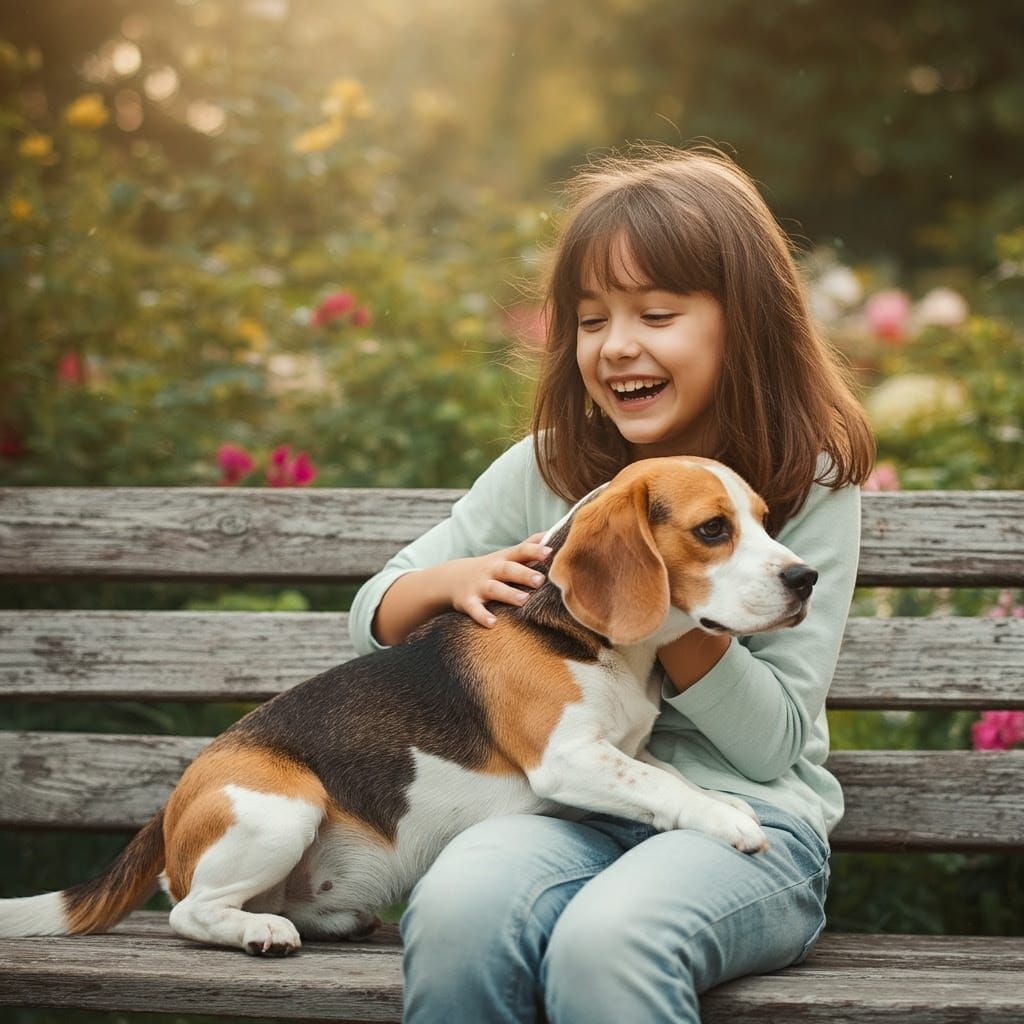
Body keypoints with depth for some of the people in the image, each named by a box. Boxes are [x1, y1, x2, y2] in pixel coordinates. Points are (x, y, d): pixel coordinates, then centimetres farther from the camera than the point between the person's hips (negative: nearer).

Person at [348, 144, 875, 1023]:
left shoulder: (810, 488, 1)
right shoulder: (548, 471, 8)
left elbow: (775, 742, -2)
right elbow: (375, 613, 17)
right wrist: (454, 581, -6)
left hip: (745, 818, -2)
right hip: (571, 808, 3)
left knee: (605, 945, -37)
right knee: (457, 910, -33)